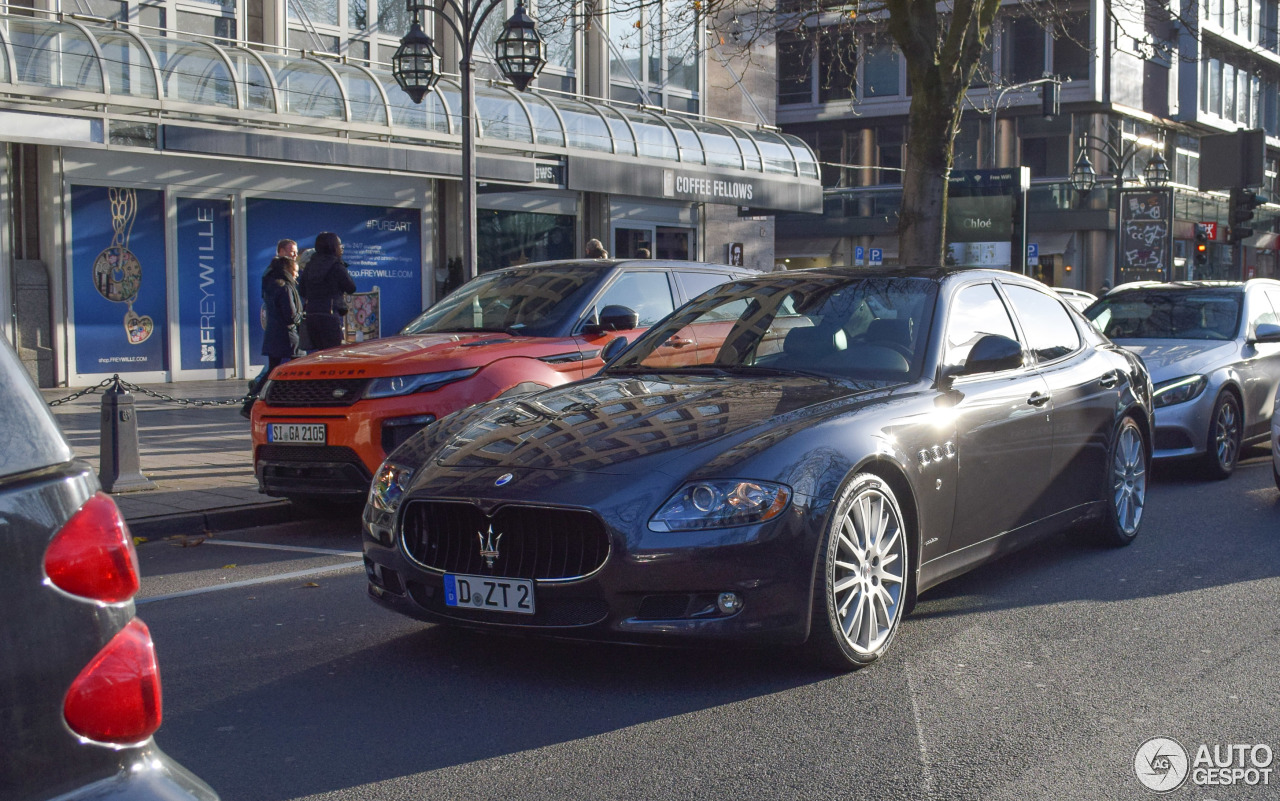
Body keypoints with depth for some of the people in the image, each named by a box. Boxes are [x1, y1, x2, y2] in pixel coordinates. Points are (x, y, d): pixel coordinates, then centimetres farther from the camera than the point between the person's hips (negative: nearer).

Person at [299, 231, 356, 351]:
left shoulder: (310, 266, 11)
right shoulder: (336, 266, -9)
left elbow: (301, 291, 15)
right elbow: (351, 287, -1)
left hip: (310, 315, 7)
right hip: (329, 314, -7)